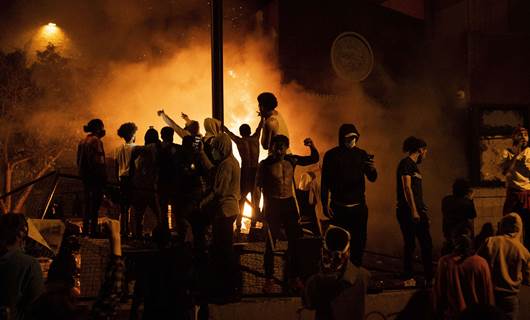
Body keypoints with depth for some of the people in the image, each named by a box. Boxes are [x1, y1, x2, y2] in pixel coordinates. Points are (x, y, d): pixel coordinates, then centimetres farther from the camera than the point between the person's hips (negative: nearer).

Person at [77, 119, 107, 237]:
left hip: (85, 176, 9)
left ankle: (85, 230, 18)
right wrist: (103, 176, -16)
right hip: (96, 176, -9)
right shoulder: (96, 141, -14)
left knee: (88, 204, 15)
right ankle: (93, 231, -7)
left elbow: (79, 160, 16)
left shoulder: (82, 141, 13)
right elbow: (97, 161, -20)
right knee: (95, 204, -6)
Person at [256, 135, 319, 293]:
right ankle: (269, 279, 10)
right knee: (271, 242, 0)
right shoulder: (265, 164, -9)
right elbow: (258, 187, -6)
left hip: (289, 204, 4)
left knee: (294, 240, 6)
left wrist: (312, 146, -13)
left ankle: (293, 276, 19)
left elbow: (314, 159, 6)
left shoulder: (291, 160, 0)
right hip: (272, 204, -4)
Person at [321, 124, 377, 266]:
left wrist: (371, 169, -25)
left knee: (359, 241, 6)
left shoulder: (362, 154, 4)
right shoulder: (331, 155, -2)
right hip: (339, 207, -2)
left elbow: (372, 178, -3)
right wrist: (325, 204, -8)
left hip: (359, 206, 2)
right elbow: (325, 182, -2)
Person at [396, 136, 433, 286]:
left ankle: (429, 278, 8)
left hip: (418, 211, 9)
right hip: (408, 211, -9)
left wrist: (424, 212, 19)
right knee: (410, 244, -5)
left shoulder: (414, 166, 20)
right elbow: (407, 188, -16)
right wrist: (413, 211, -20)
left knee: (427, 244, 6)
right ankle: (408, 278, 2)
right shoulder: (406, 163, -7)